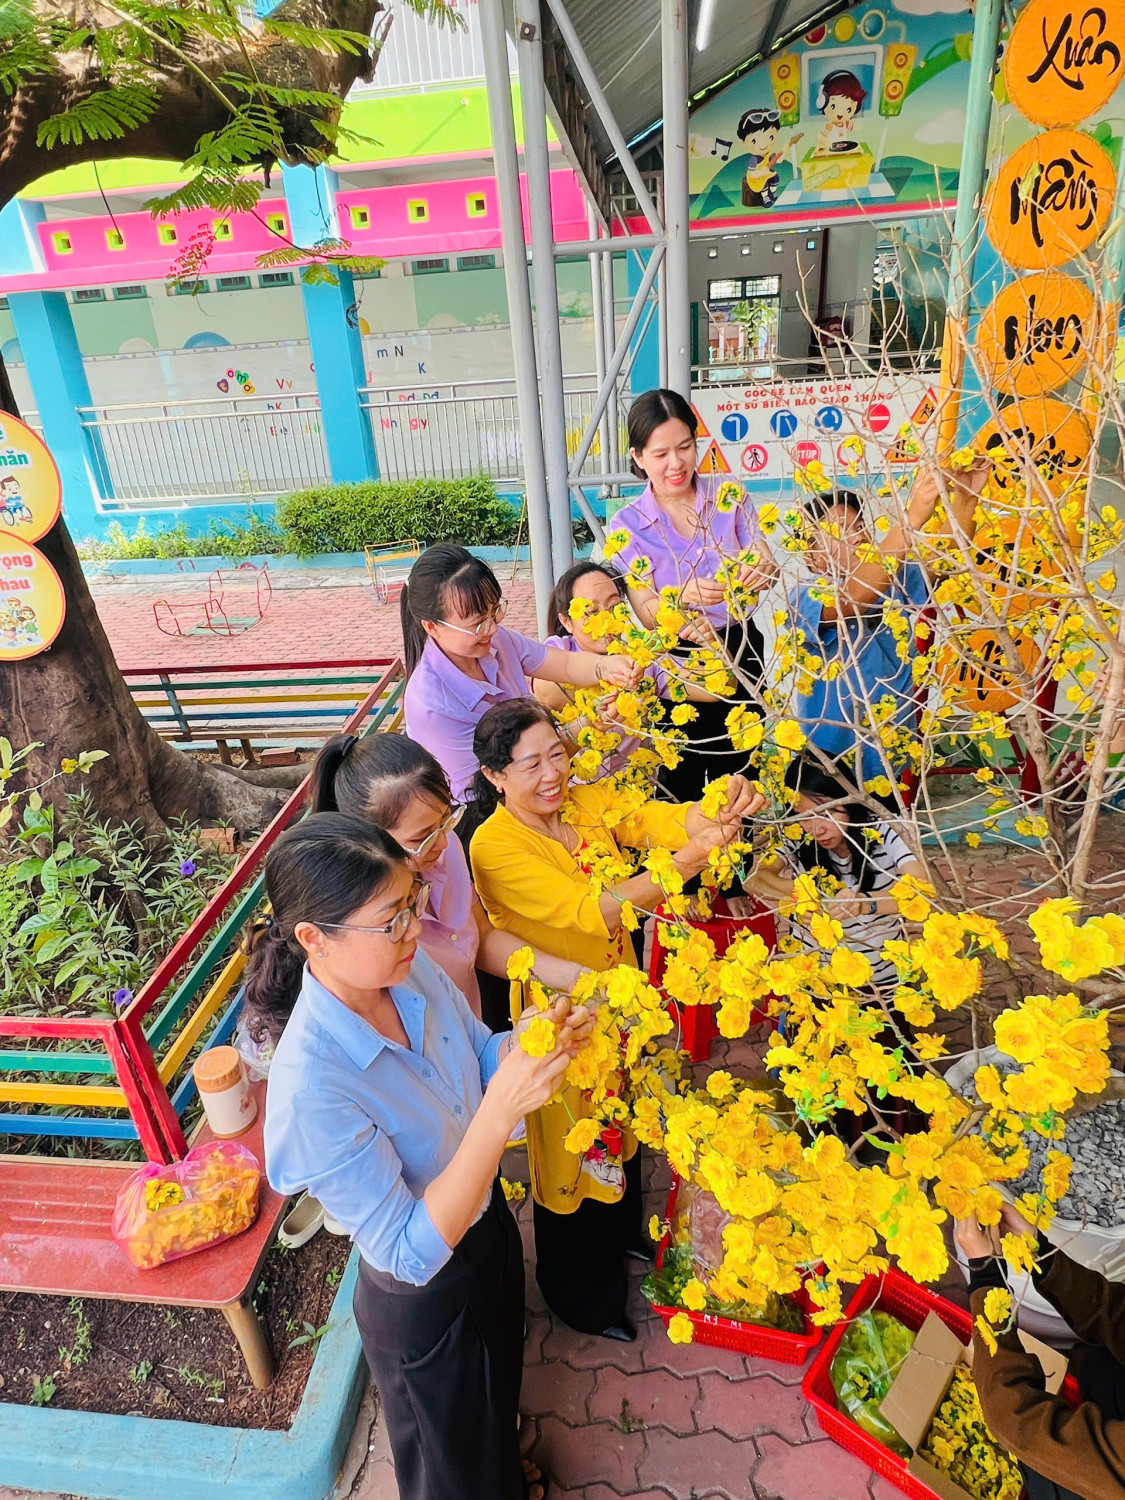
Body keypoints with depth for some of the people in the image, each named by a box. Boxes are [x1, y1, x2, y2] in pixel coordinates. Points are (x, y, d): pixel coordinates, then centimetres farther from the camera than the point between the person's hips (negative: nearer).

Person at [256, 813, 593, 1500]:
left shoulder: (412, 971, -21)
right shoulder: (312, 1087, -39)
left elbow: (480, 1056, -3)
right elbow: (413, 1252, -33)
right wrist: (502, 1109, -43)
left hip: (488, 1225, 6)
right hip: (423, 1300, -6)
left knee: (499, 1400, 38)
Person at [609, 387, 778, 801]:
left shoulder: (730, 496, -2)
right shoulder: (629, 525, -7)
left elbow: (767, 566, -6)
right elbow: (647, 612, -14)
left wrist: (762, 571, -31)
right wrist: (684, 596, -37)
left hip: (742, 648, 2)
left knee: (735, 763, 11)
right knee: (684, 777, 0)